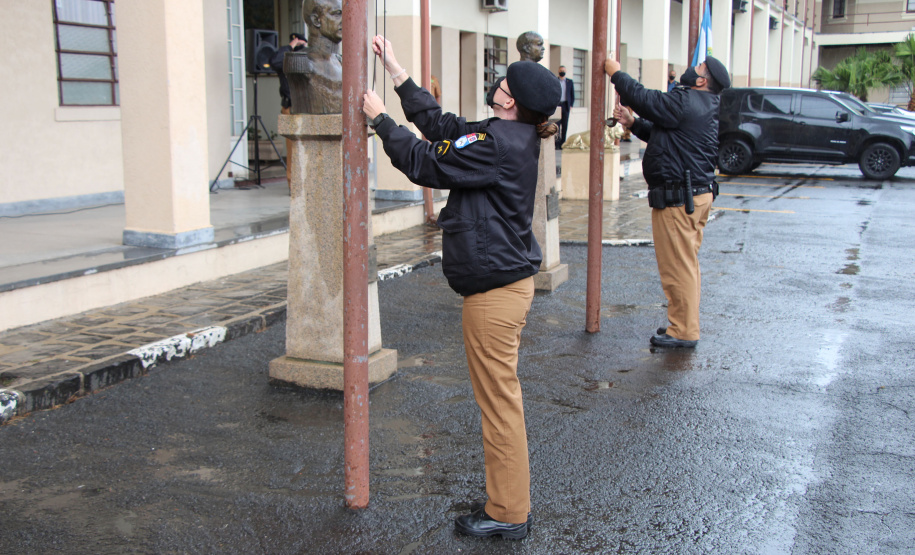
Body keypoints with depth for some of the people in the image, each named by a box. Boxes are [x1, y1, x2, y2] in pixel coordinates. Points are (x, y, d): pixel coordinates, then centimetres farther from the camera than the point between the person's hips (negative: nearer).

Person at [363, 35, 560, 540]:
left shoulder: (498, 144, -21)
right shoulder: (513, 137, 10)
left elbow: (426, 162, -16)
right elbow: (441, 126, 16)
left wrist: (381, 119, -3)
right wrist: (396, 71, 19)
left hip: (494, 287, -11)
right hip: (509, 278, 11)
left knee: (498, 399, -1)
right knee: (501, 394, 19)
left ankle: (507, 513, 11)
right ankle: (508, 499, 32)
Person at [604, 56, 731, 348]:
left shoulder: (686, 103, -17)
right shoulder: (704, 107, 17)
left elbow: (644, 98, -13)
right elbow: (662, 133, 23)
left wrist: (616, 73, 1)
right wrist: (633, 123, 14)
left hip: (679, 198, -11)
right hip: (698, 193, 11)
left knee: (678, 266, -4)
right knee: (686, 264, 17)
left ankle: (683, 332, 3)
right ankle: (685, 325, 27)